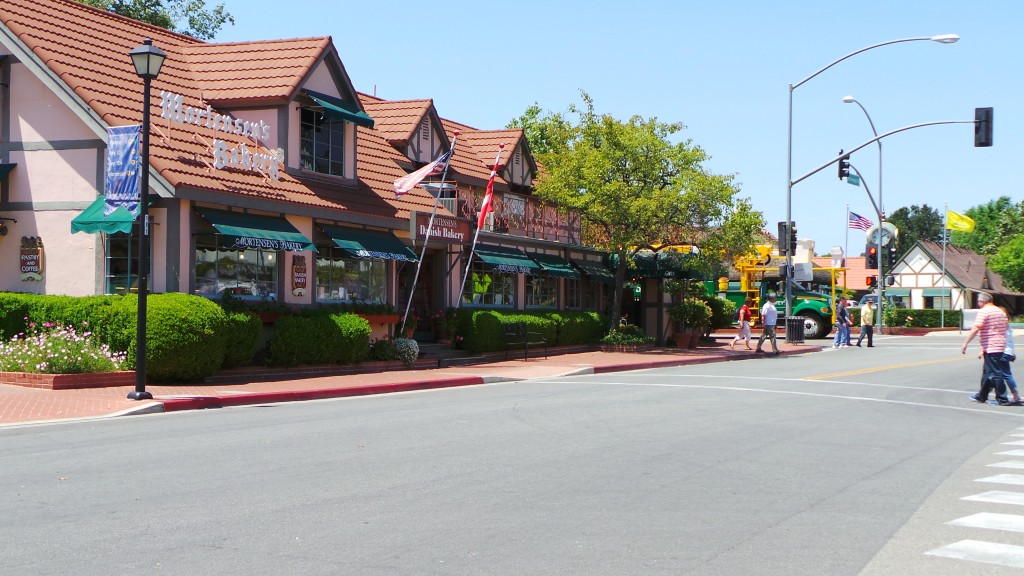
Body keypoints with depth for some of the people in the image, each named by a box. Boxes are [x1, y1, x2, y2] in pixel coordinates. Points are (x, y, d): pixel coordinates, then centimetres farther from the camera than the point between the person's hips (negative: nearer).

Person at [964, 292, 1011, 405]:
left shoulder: (983, 311, -12)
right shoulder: (1000, 311, 14)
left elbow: (975, 329, -21)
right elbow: (1007, 327, 21)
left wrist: (965, 343, -18)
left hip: (990, 347, -9)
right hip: (1001, 345, 9)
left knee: (995, 373, -5)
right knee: (987, 371, 18)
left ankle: (1002, 399, -5)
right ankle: (982, 396, 26)